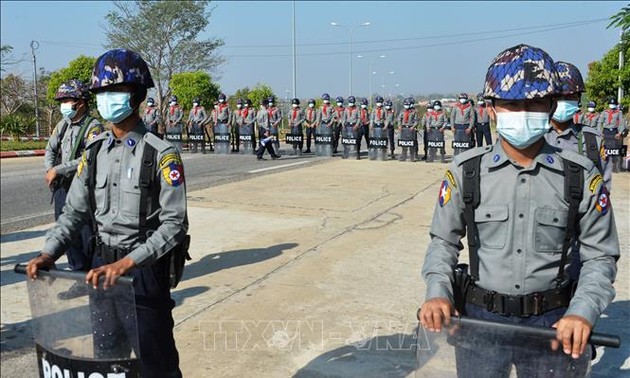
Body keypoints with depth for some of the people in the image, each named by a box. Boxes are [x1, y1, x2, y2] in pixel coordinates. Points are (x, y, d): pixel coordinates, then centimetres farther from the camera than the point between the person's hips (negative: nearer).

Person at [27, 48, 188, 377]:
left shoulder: (160, 153, -14)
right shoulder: (95, 150, 5)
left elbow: (174, 223, -18)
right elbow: (75, 211, 9)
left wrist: (127, 263, -25)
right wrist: (48, 254, -5)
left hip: (145, 268, -5)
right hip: (102, 266, 6)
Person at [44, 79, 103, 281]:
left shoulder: (93, 127, -13)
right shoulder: (62, 125, 10)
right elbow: (49, 150, 15)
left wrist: (58, 170, -19)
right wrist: (50, 171, -4)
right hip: (62, 189, 8)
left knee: (88, 238, 0)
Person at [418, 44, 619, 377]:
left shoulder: (581, 176, -5)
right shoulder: (466, 171, -5)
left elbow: (600, 255, 0)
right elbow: (444, 241, 3)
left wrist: (583, 312, -14)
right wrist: (438, 293, -12)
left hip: (554, 324, 0)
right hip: (479, 319, 0)